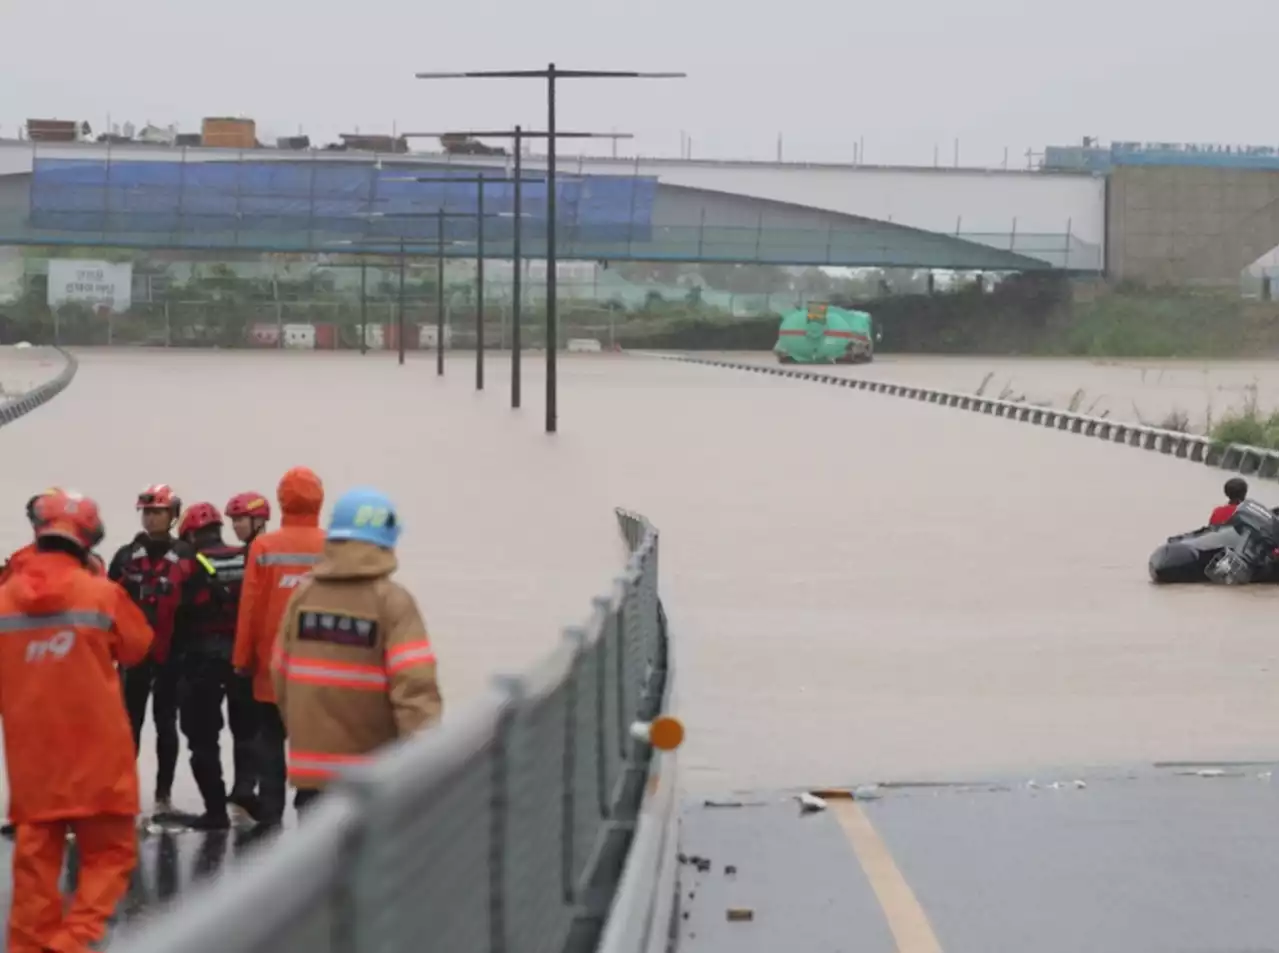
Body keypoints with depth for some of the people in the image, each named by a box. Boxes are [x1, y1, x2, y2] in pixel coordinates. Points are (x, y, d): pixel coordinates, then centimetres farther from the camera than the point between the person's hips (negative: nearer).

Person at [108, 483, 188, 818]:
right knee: (129, 723, 5)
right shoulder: (126, 557, 4)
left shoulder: (184, 560, -2)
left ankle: (164, 794, 13)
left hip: (170, 654, -1)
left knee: (166, 724, 7)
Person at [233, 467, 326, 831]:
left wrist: (243, 657, 5)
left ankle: (270, 817, 4)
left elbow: (250, 607, -5)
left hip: (273, 663, 0)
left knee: (271, 741, 8)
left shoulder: (264, 547, -6)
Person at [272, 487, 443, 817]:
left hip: (310, 767, 4)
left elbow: (282, 674, 8)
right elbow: (415, 687, -20)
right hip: (374, 775, -4)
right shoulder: (392, 602, -12)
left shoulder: (303, 595, 1)